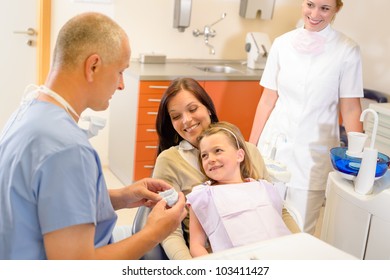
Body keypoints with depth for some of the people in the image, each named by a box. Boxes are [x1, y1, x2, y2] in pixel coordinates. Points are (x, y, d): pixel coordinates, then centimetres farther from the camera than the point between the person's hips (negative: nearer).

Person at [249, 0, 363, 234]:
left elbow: (350, 109, -3)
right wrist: (251, 146, 5)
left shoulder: (347, 50, -4)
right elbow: (268, 100, 5)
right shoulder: (282, 43, 3)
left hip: (314, 155, -2)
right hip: (274, 146, 3)